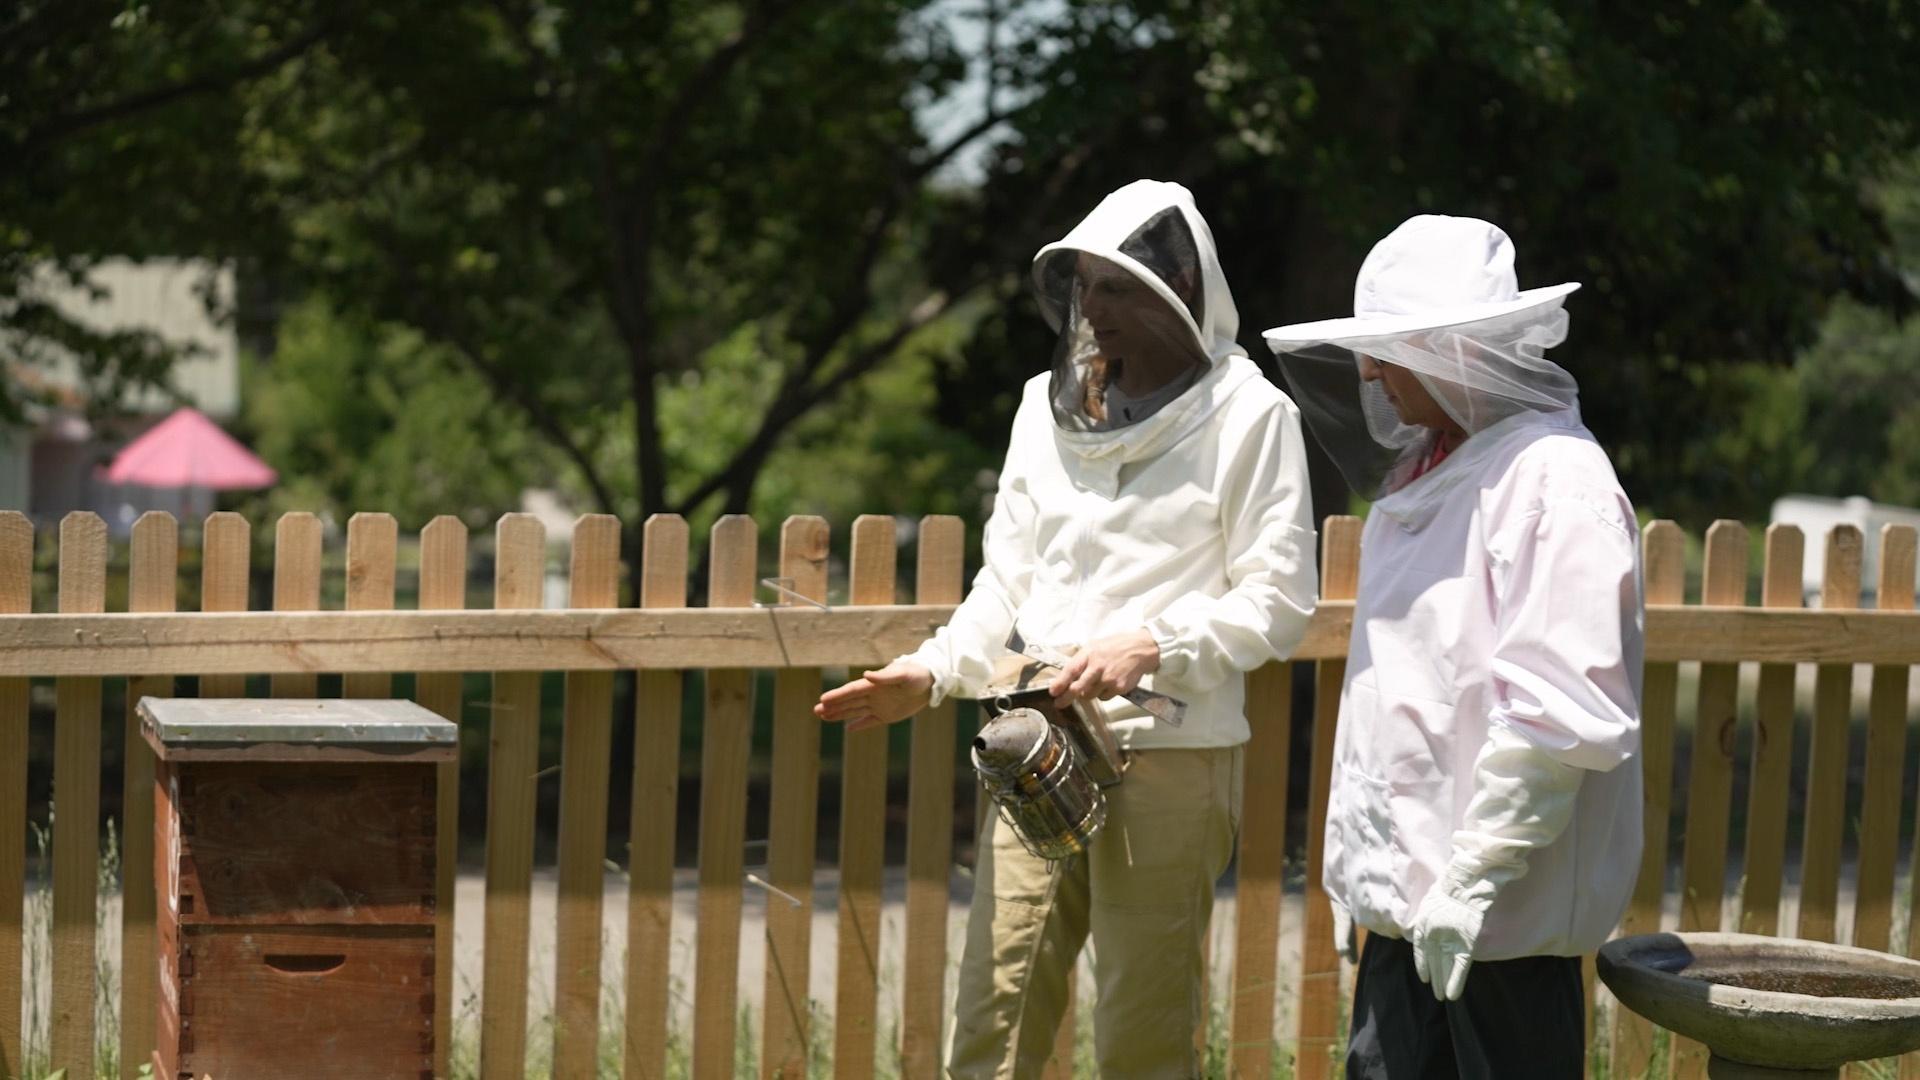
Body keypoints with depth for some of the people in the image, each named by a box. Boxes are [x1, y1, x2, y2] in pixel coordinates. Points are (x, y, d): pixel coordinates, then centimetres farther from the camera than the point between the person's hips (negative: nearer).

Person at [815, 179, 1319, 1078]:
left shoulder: (1248, 415, -4)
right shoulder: (1049, 404, 11)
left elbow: (1278, 601, -7)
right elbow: (1007, 578, 15)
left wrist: (1153, 647, -20)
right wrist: (935, 673, 0)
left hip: (1169, 759, -5)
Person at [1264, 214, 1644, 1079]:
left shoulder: (1555, 480, -15)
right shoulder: (1425, 472, 12)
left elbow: (1558, 712, -21)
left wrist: (1476, 877, -22)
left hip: (1502, 910, -9)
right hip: (1409, 894, 9)